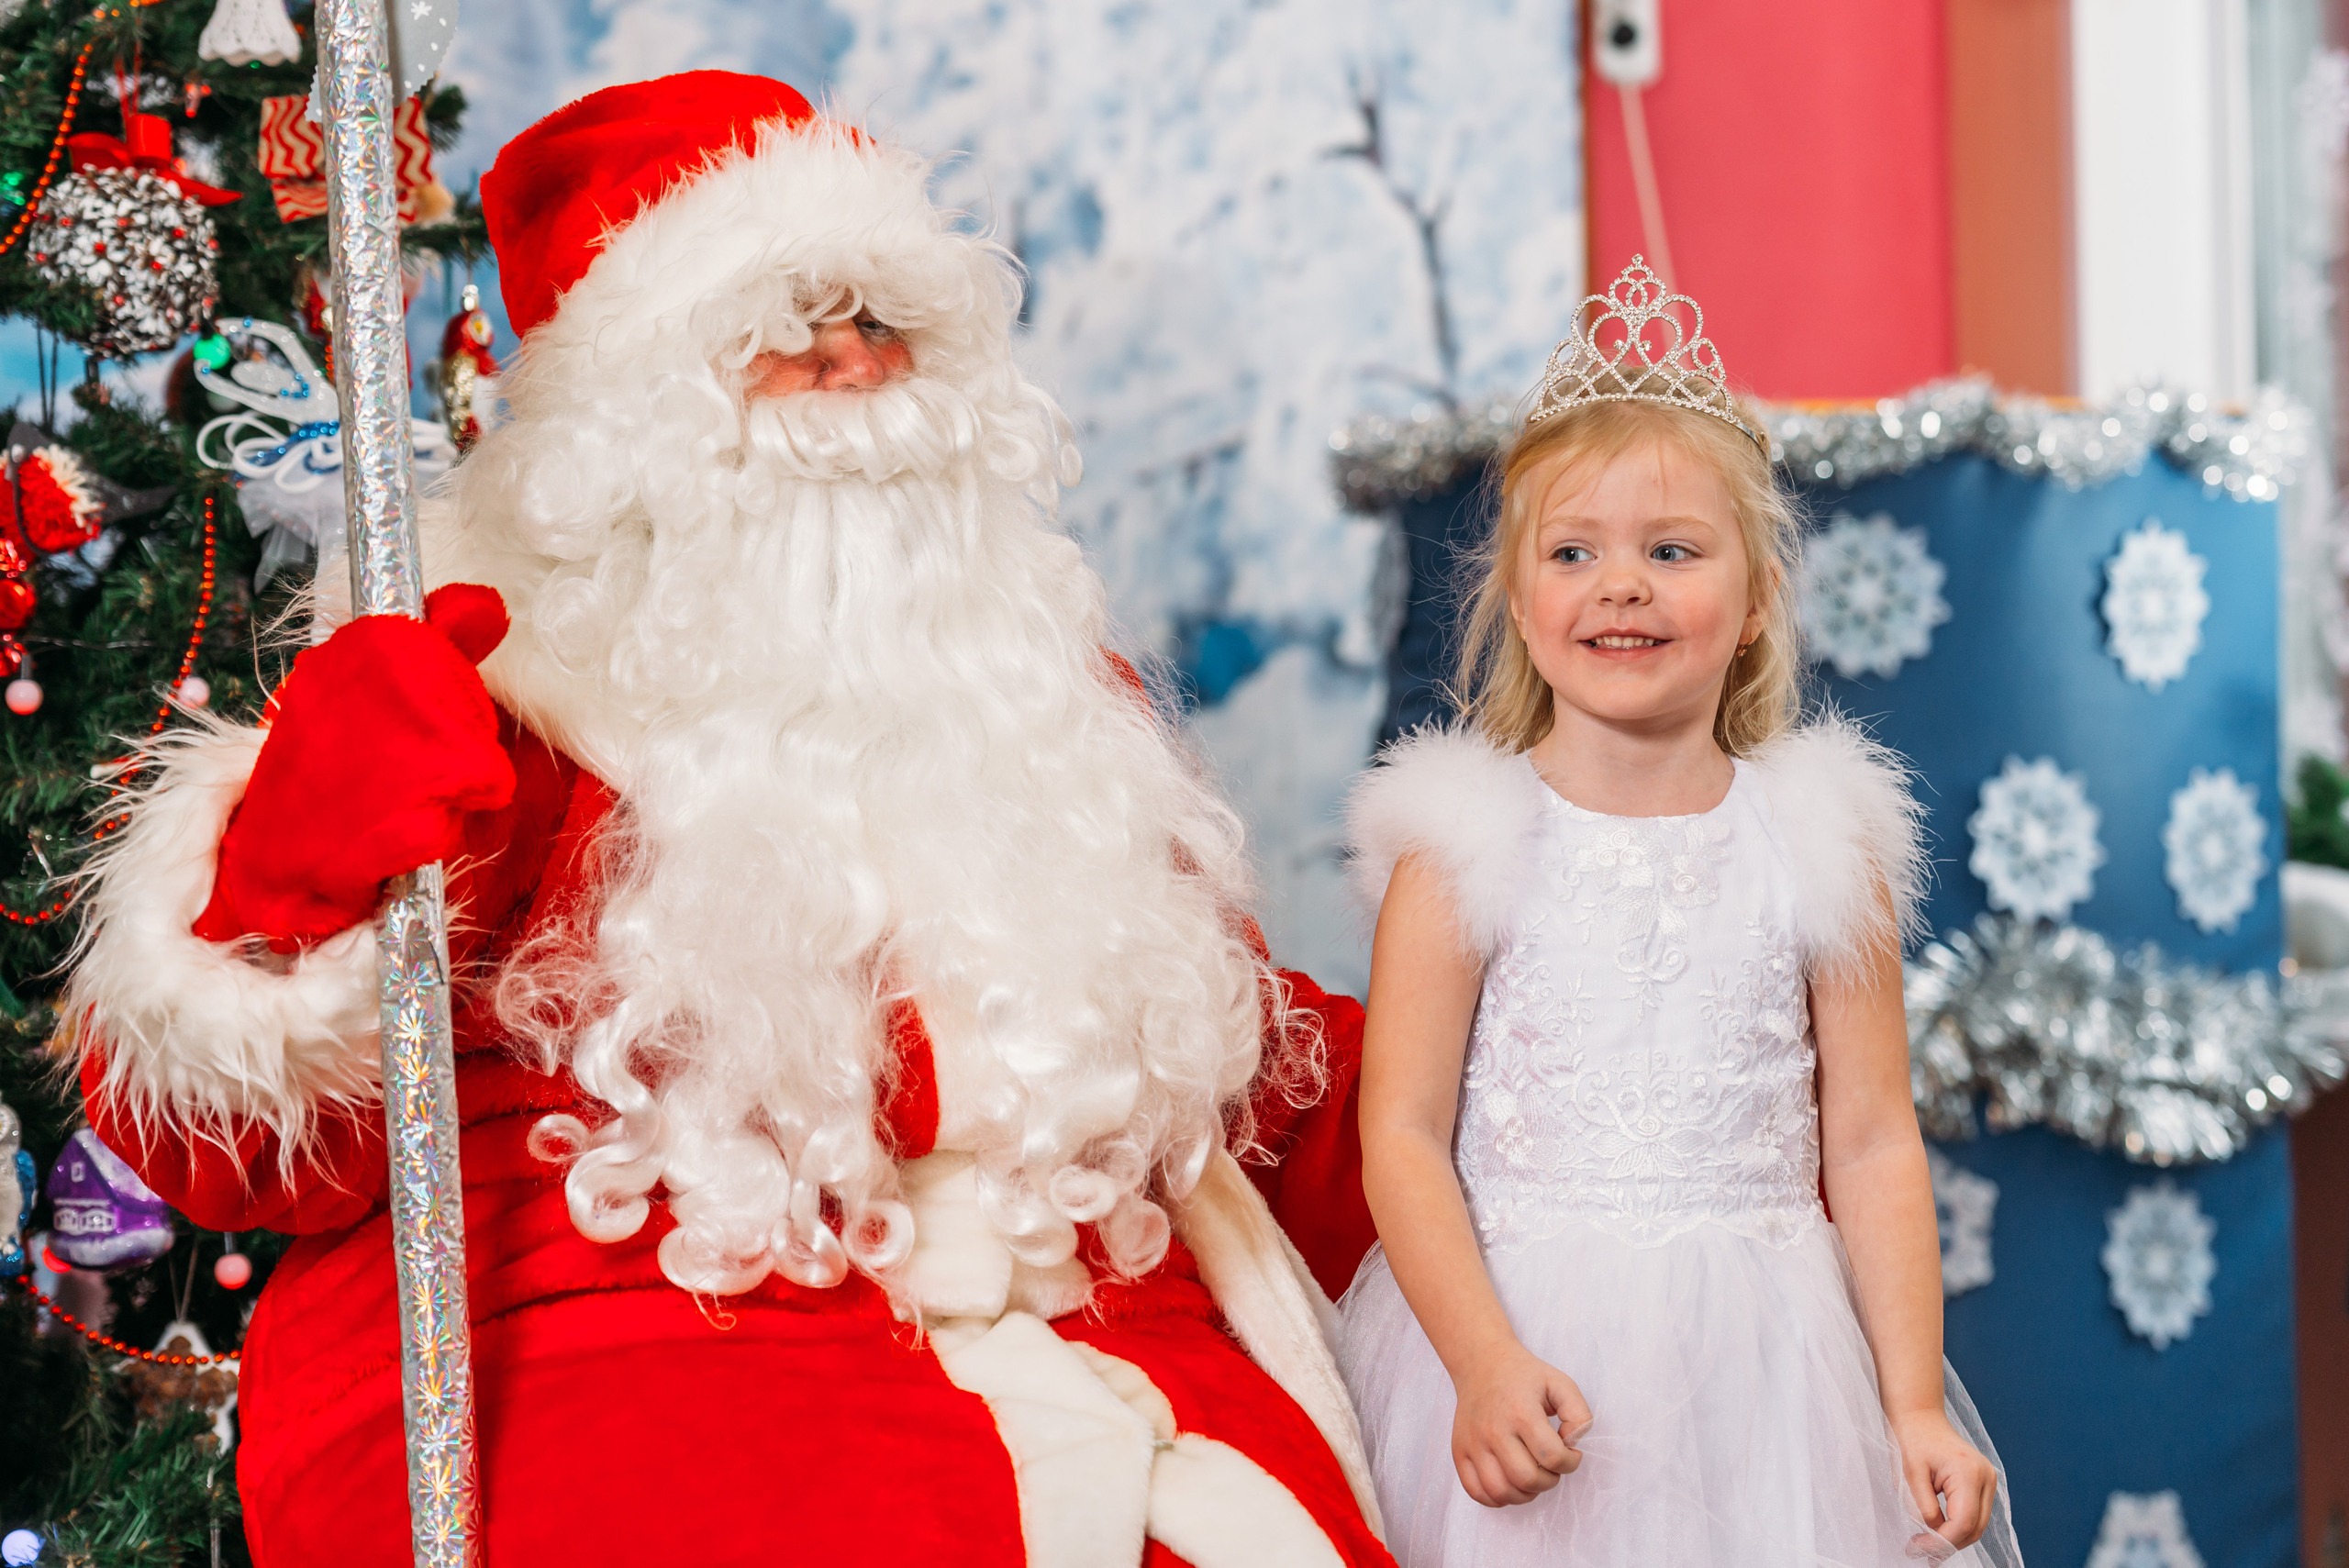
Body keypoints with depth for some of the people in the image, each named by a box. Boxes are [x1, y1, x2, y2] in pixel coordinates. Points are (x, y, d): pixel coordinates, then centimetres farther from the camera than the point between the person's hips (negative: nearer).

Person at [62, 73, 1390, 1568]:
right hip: (627, 1369, -5)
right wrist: (295, 879, -25)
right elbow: (227, 1146, -6)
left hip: (1089, 1341, 5)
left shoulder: (1042, 675, 18)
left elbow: (1218, 1023, 30)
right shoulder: (511, 689, 0)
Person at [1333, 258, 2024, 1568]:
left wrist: (1915, 1406, -2)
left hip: (1760, 1363, 2)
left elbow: (1873, 1145, 3)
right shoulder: (1464, 845, -2)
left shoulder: (1824, 843, 3)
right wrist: (1485, 1366, -17)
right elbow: (1403, 1136, -6)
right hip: (1526, 1358, -1)